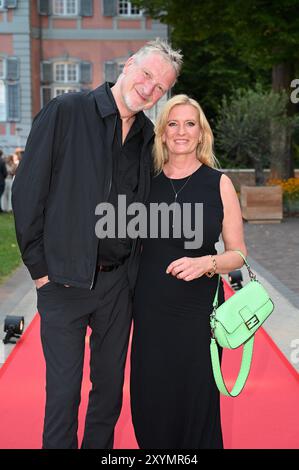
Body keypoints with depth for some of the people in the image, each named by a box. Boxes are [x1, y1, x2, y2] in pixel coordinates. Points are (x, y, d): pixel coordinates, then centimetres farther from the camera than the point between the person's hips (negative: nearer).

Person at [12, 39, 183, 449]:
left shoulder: (147, 135, 7)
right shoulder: (65, 112, -8)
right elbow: (27, 191, -8)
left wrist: (133, 265, 5)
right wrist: (39, 266, -9)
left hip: (118, 281, 5)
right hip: (64, 279, -4)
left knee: (110, 387, 16)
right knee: (63, 391, 5)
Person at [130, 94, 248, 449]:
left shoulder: (218, 184, -1)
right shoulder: (147, 181, 4)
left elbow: (238, 253, 1)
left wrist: (207, 263, -17)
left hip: (198, 310, -2)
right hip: (150, 309, 2)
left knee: (196, 400, 4)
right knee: (150, 398, 7)